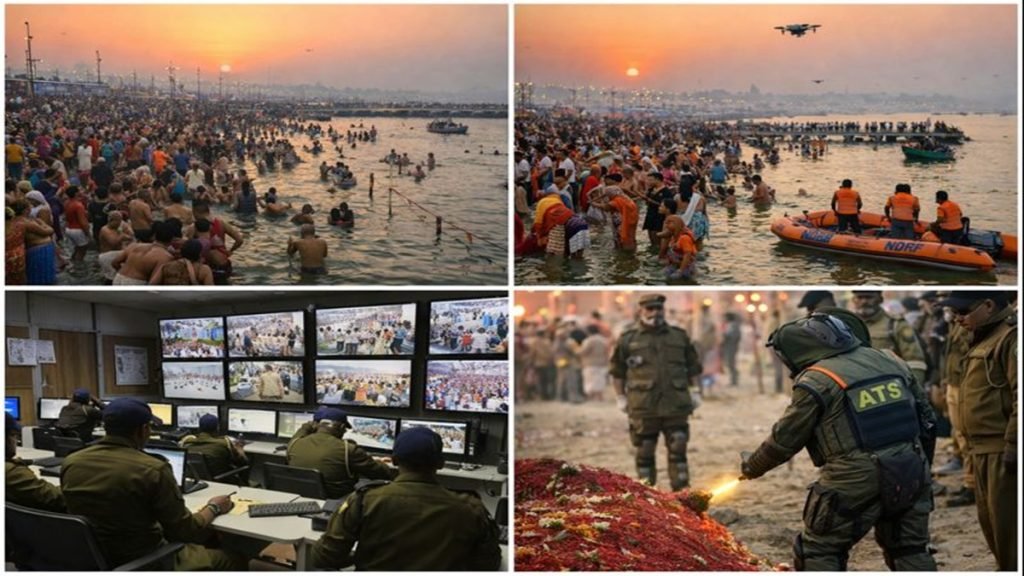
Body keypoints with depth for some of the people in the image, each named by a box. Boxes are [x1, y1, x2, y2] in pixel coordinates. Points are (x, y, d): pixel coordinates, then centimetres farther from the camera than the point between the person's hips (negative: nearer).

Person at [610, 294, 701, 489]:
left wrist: (693, 393, 11)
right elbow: (617, 370, 8)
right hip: (643, 407, -1)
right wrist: (621, 397, 6)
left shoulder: (679, 336, 8)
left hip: (675, 406, 2)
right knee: (645, 452, 6)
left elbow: (693, 367, 16)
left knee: (678, 450, 0)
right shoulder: (628, 338, 1)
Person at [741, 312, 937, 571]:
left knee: (819, 551, 8)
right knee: (910, 551, 21)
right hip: (910, 475, 7)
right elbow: (926, 419, 17)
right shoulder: (889, 361, 12)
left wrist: (752, 466, 14)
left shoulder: (816, 382, -9)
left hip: (856, 482, -6)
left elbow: (785, 438, -3)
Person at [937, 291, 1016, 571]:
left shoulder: (1011, 337, -15)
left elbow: (1019, 396, -23)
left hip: (1003, 451, -10)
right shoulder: (982, 339, 16)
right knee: (990, 520, 18)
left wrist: (1012, 446, -24)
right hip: (984, 451, 10)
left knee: (1007, 524, -4)